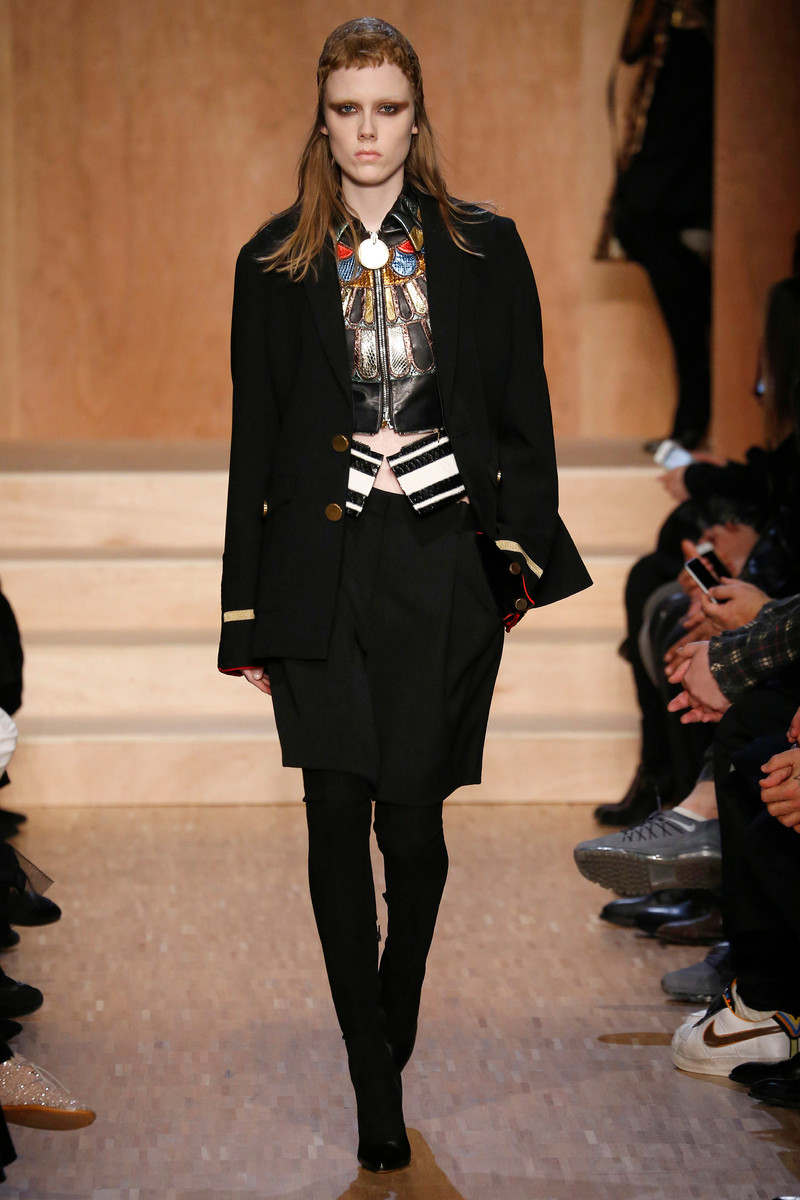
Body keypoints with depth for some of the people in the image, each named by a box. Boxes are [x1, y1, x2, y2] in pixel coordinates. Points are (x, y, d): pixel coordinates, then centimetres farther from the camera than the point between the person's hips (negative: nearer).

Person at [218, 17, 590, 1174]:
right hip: (320, 570, 1)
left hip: (444, 567, -1)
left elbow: (525, 421, 8)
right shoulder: (273, 264, 7)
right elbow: (254, 440, 8)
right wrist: (247, 613, 6)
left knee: (413, 815, -1)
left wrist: (523, 558, 0)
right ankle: (376, 1084, 10)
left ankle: (395, 1024, 25)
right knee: (338, 816, 0)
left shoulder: (486, 249, 6)